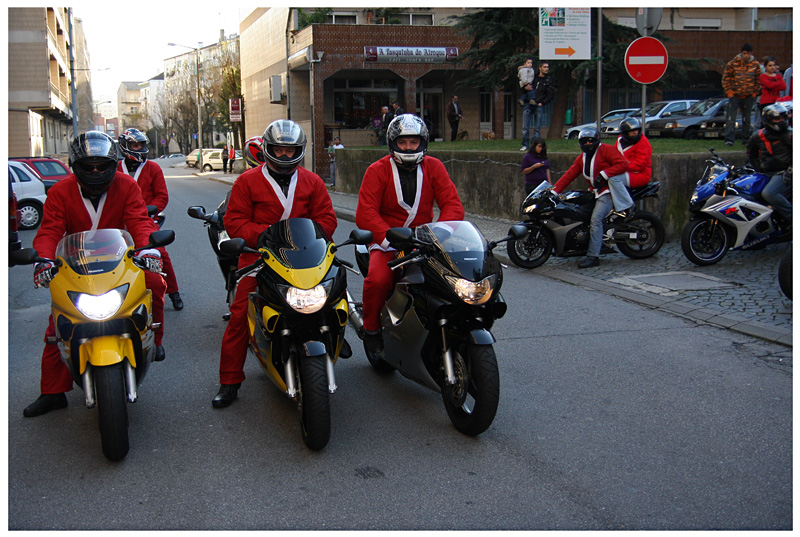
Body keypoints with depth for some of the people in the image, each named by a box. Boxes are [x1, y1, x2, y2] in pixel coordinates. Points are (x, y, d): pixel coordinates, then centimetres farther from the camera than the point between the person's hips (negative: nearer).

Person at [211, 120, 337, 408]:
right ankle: (229, 382, 0)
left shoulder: (312, 182, 15)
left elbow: (327, 219, 10)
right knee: (240, 314, -10)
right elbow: (234, 221, 2)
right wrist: (263, 234, -15)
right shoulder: (248, 181, 9)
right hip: (258, 256, -1)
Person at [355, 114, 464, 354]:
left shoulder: (434, 167, 8)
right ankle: (372, 329, -3)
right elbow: (365, 214, -12)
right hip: (386, 243, -3)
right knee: (377, 280, -32)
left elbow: (453, 204, -1)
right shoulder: (377, 170, -1)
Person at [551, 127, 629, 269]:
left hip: (608, 190, -9)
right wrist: (554, 191, 3)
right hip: (594, 192, 9)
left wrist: (604, 174, -23)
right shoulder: (582, 158, 18)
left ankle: (593, 256, -26)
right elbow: (569, 175, 13)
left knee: (595, 219, -22)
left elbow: (623, 164, -16)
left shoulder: (606, 150, -5)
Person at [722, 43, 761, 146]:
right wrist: (729, 93, -4)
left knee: (747, 118, 8)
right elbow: (725, 79, 0)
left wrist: (755, 93, 5)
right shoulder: (732, 63, -5)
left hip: (749, 96, 2)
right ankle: (729, 139, -6)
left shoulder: (755, 64, 2)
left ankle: (746, 139, 17)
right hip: (734, 95, -2)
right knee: (731, 118, -8)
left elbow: (758, 80, 12)